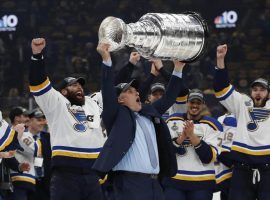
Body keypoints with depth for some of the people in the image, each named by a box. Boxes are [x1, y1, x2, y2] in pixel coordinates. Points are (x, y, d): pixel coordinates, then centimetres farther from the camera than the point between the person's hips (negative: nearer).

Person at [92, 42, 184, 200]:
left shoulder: (149, 113, 22)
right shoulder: (117, 115, 4)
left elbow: (168, 98, 29)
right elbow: (108, 92, -8)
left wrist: (178, 69, 25)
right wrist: (106, 60, -17)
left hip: (154, 183, 7)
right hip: (130, 182, -7)